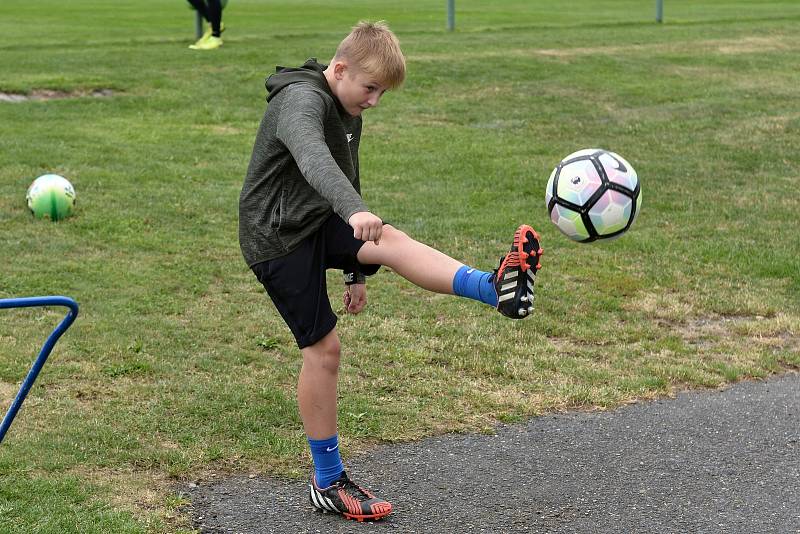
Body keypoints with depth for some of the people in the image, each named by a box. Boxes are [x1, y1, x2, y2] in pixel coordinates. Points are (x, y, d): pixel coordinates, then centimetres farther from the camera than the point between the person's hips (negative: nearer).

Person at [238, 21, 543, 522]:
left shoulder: (347, 113, 14)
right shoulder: (300, 100, -18)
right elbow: (314, 161, -41)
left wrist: (358, 270, 26)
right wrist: (355, 212, -59)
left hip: (320, 224, 8)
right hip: (280, 239, -7)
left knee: (390, 241, -22)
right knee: (323, 348, -7)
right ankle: (328, 482, -1)